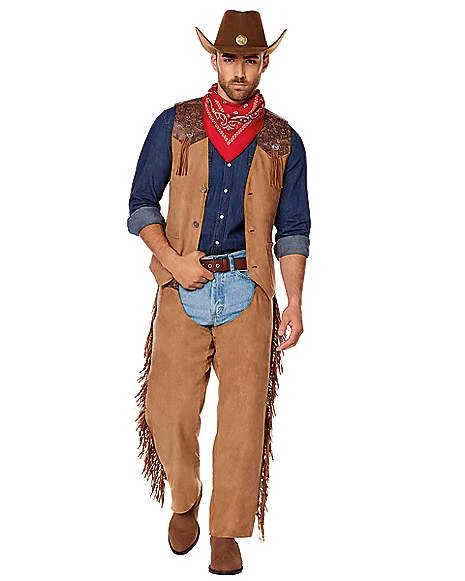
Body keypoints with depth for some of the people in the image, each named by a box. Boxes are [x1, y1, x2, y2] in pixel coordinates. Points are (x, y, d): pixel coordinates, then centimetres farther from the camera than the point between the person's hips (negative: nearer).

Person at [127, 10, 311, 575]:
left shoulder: (283, 141, 9)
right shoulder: (175, 124, 7)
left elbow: (293, 229, 9)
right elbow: (141, 204, 7)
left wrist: (294, 303, 1)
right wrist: (172, 259, -8)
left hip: (248, 289, 0)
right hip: (182, 287, 0)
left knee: (245, 414, -2)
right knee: (169, 410, 0)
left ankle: (227, 532, 12)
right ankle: (184, 503, 27)